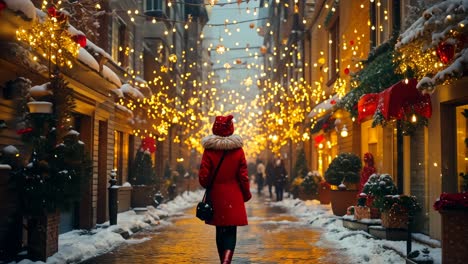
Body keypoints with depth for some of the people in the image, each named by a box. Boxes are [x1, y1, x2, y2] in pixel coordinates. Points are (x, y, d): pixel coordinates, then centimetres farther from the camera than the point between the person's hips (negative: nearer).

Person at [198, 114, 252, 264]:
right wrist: (246, 194, 14)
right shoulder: (238, 150, -5)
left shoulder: (209, 150, -7)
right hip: (234, 197, -1)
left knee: (220, 231, 15)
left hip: (216, 196, 1)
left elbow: (203, 177, -8)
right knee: (231, 232, 2)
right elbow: (243, 176, -3)